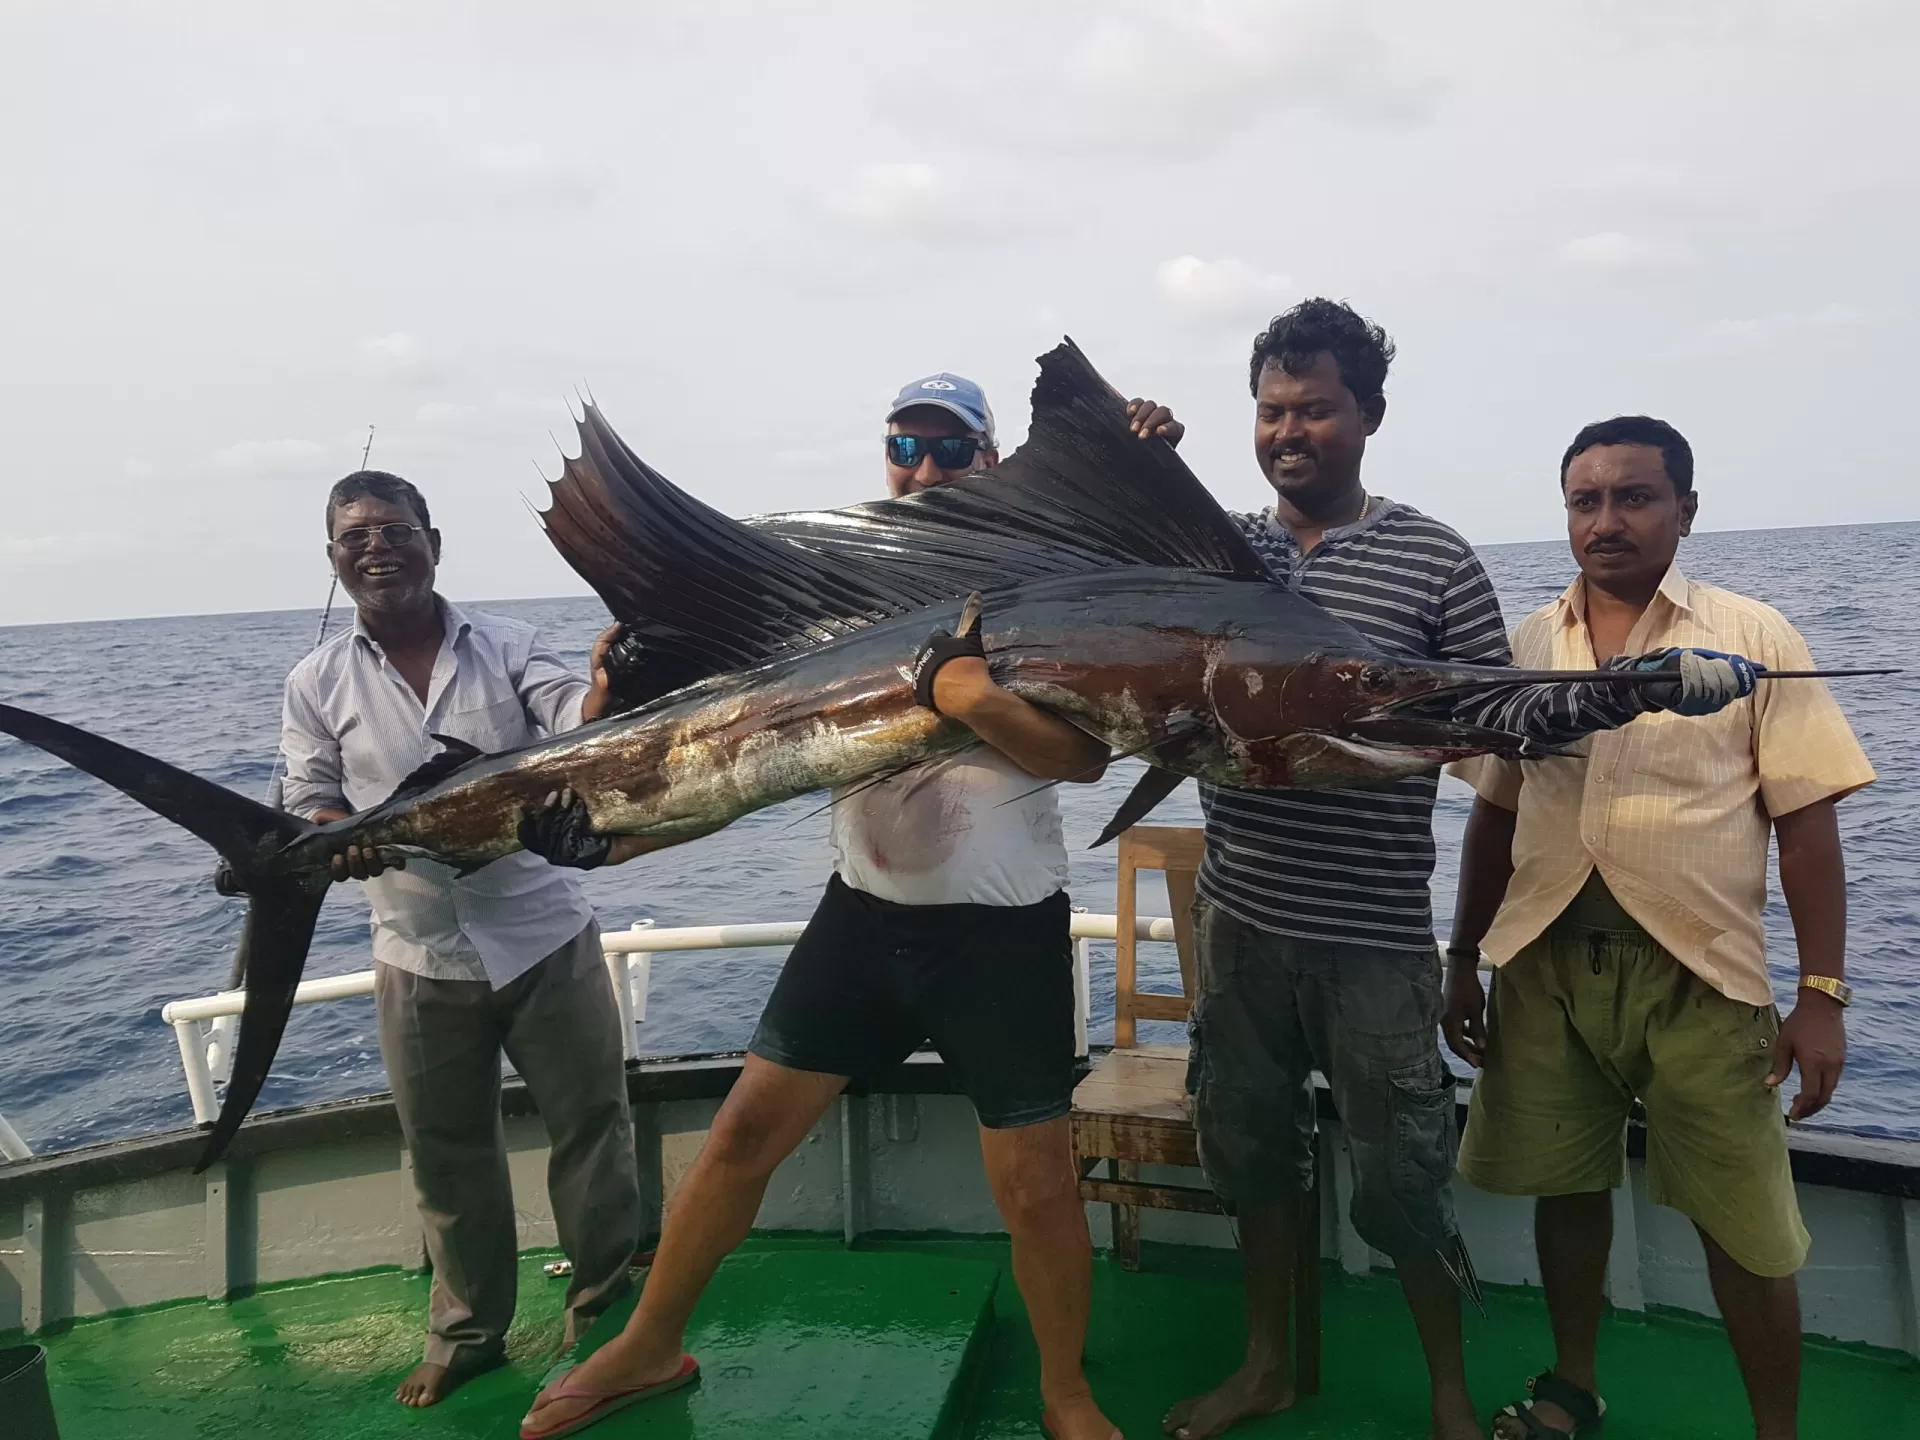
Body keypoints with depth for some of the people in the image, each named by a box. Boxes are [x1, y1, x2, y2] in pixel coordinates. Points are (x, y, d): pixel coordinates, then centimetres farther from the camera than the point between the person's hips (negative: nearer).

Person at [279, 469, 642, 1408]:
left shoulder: (507, 646, -3)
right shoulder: (318, 684, 1)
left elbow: (579, 720, -18)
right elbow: (309, 808, 3)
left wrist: (609, 682, -42)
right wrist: (342, 840, -21)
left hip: (546, 936, -1)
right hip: (420, 960, 1)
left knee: (591, 1124, 10)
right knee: (445, 1154, 14)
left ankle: (606, 1307, 33)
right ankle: (466, 1332, 35)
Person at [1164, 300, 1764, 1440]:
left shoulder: (1434, 561, -5)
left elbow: (1502, 716, -2)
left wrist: (1621, 691, -19)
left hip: (1375, 937, -3)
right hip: (1241, 917, 4)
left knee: (1401, 1179, 7)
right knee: (1254, 1148, 18)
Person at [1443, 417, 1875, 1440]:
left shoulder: (1753, 638, -2)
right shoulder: (1527, 646, 7)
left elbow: (1807, 824, -3)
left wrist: (1822, 996, -8)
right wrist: (1464, 961, 10)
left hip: (1699, 973, -3)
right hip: (1545, 965, 3)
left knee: (1741, 1224, 6)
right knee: (1566, 1183, 15)